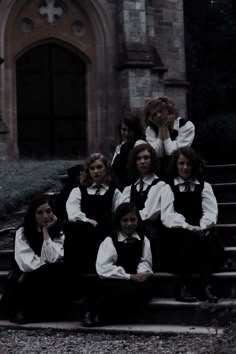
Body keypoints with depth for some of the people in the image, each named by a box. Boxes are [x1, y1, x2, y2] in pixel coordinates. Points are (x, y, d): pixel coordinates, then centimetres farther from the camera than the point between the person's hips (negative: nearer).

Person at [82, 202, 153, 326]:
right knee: (131, 290, -36)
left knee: (146, 289, -30)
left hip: (135, 279, 5)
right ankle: (94, 311, -19)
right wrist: (130, 277, -19)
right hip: (112, 282, -5)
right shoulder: (110, 240, -3)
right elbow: (103, 269, -13)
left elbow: (145, 262, 9)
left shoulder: (143, 239, 11)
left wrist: (143, 273, -16)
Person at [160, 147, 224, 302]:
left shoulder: (205, 187, 17)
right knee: (190, 238, -34)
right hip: (176, 237, -1)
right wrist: (189, 227, -20)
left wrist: (202, 228, -19)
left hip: (201, 233, 1)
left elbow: (211, 213, 3)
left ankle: (206, 285, -34)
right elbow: (168, 217, -3)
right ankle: (184, 285, -28)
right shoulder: (169, 188, 12)